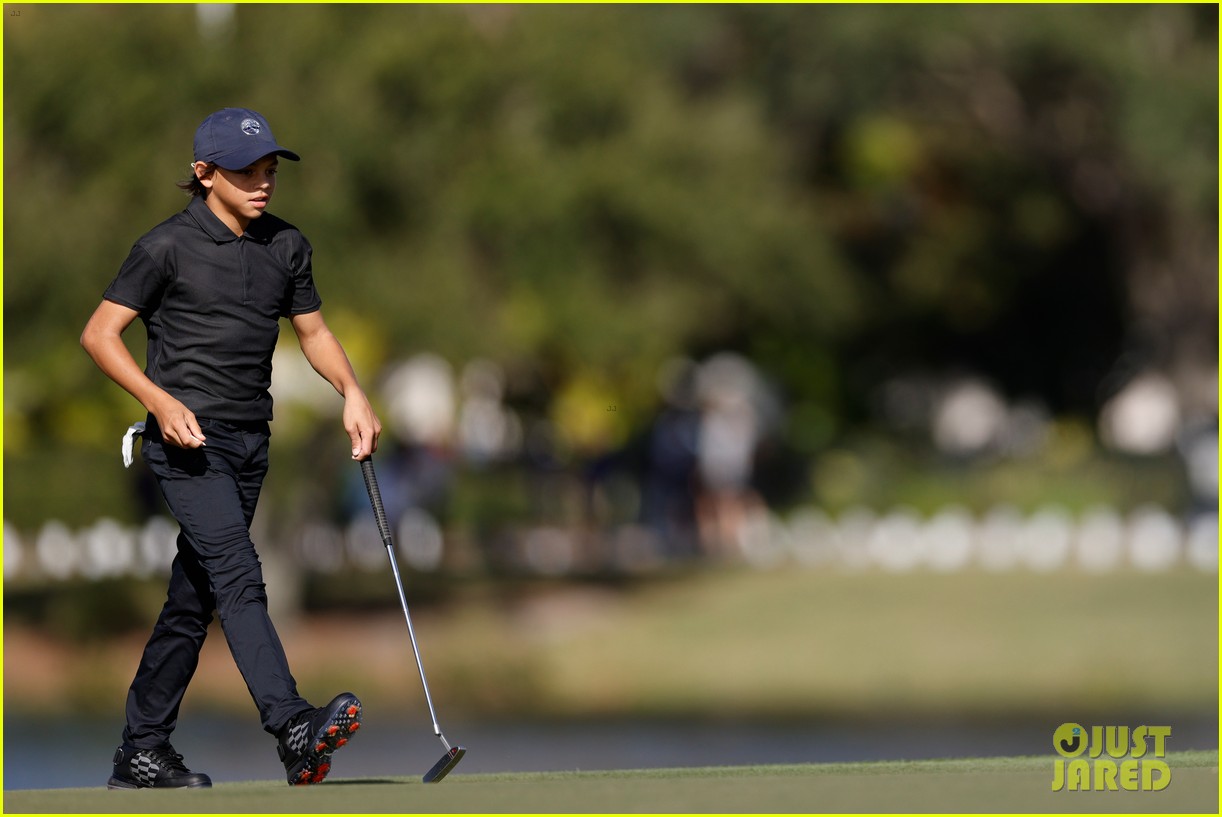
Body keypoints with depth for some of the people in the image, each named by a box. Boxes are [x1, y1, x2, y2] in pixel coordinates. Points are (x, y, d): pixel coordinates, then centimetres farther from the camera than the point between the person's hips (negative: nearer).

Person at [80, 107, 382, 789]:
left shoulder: (287, 247, 12)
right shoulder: (170, 246, -5)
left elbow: (313, 330, 24)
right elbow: (100, 334, -4)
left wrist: (353, 391, 5)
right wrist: (161, 401, -17)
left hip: (251, 443, 7)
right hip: (188, 439, -6)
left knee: (193, 601, 8)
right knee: (238, 575, -22)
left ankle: (141, 751, 16)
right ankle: (294, 730, -37)